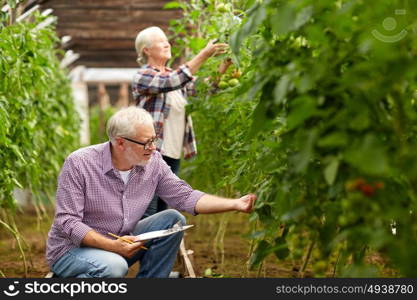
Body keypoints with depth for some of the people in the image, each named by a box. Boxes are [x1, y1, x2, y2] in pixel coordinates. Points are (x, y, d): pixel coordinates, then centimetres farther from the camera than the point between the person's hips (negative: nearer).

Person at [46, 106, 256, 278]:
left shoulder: (153, 163, -7)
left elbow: (185, 196, -1)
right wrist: (112, 246, -34)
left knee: (173, 220, -8)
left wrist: (235, 204, -13)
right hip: (73, 249, -6)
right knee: (114, 267, -37)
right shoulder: (79, 164, -22)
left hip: (122, 242, 6)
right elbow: (67, 222, -23)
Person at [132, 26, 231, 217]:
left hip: (173, 155, 8)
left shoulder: (174, 75, 16)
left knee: (163, 212, 11)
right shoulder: (142, 76, -7)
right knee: (147, 213, -9)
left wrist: (225, 64, -8)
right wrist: (204, 55, -26)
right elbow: (172, 83, -24)